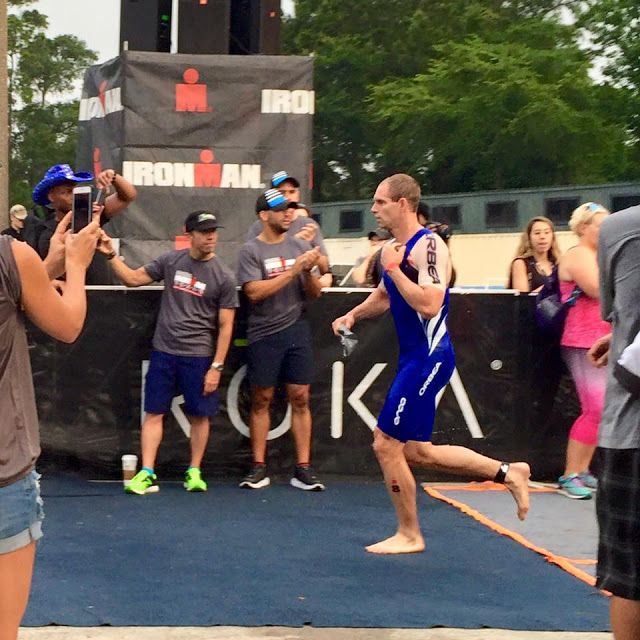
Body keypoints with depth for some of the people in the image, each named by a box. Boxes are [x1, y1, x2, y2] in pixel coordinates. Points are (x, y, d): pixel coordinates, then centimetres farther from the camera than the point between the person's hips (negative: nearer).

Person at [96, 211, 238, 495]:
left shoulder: (224, 276, -5)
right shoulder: (171, 261, 3)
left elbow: (225, 326, -4)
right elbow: (132, 278, 10)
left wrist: (217, 367, -8)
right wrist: (111, 255, -4)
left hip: (199, 357, -2)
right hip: (164, 352, 2)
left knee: (199, 416, 5)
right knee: (154, 413, 0)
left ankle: (194, 472, 18)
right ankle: (147, 473, 1)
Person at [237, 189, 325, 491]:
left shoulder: (300, 247, 8)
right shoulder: (251, 250, -3)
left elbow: (315, 293, 9)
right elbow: (254, 292, -15)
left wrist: (309, 271, -12)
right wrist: (293, 269, -17)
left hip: (296, 330, 3)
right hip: (263, 334, -3)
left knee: (300, 398, 1)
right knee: (261, 400, 3)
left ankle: (303, 469, 4)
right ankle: (259, 468, 9)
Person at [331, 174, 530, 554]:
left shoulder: (428, 246, -17)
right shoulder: (394, 248, 12)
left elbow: (429, 305, -29)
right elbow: (384, 297, 28)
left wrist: (394, 268, -24)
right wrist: (353, 315, 11)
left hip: (429, 358, -10)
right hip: (415, 357, 10)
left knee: (386, 444, -5)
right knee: (417, 451, 12)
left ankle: (409, 535, 10)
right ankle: (508, 473, 19)